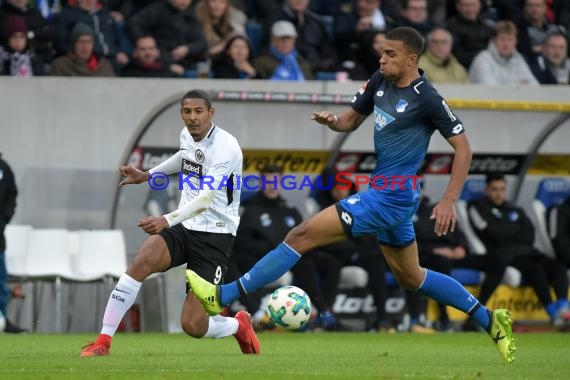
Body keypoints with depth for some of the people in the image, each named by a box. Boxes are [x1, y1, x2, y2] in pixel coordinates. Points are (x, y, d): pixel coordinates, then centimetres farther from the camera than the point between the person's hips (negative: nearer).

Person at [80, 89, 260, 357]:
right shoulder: (187, 136, 4)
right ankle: (103, 342, -23)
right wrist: (147, 175, 32)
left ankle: (239, 326, 26)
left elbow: (206, 198, -31)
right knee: (141, 262, -27)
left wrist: (167, 220, -45)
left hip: (215, 235, -6)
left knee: (193, 325, -10)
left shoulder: (226, 148, -19)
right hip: (184, 228, 6)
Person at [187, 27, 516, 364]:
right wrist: (332, 121, -6)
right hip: (388, 195, 10)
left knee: (302, 235, -14)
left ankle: (221, 297, -14)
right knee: (411, 278, 23)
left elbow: (463, 149, -12)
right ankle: (491, 320, 32)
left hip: (391, 196, -10)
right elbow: (353, 120, 18)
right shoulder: (380, 82, 7)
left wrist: (448, 202, -19)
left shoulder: (426, 99, -16)